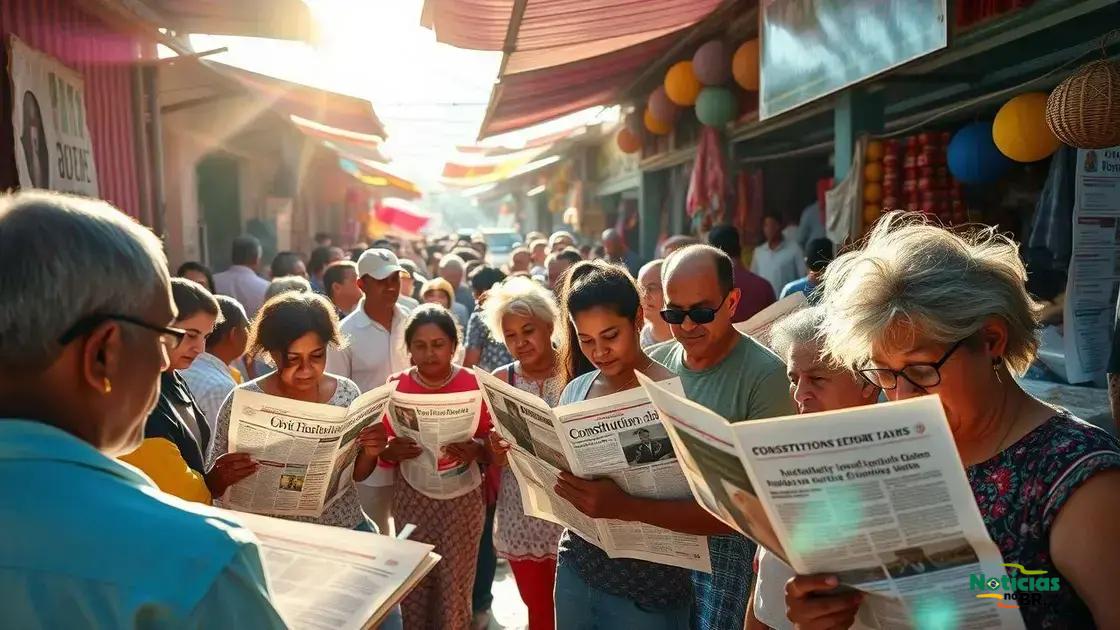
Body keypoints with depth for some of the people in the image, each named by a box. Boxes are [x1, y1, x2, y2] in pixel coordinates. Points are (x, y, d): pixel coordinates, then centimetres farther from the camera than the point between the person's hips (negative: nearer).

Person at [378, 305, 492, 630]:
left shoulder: (475, 385, -8)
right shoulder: (396, 387, -3)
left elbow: (493, 446, -3)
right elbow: (382, 451, 1)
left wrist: (476, 451, -24)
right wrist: (391, 451, -20)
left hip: (461, 499, -1)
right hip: (411, 498, 2)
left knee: (456, 587, 6)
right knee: (412, 587, 10)